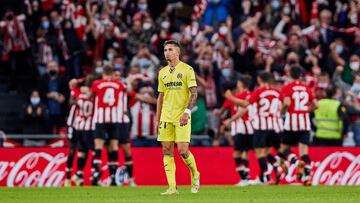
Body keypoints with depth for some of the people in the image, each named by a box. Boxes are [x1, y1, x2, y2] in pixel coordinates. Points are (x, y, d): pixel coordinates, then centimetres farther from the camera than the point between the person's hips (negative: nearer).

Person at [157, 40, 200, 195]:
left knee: (182, 150, -11)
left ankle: (195, 175, 17)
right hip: (166, 117, 5)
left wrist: (187, 112, -21)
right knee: (167, 151, 0)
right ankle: (172, 187, 1)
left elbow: (194, 93, -8)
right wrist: (157, 119, 14)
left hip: (182, 117, -5)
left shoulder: (187, 70, -4)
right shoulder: (162, 72, 13)